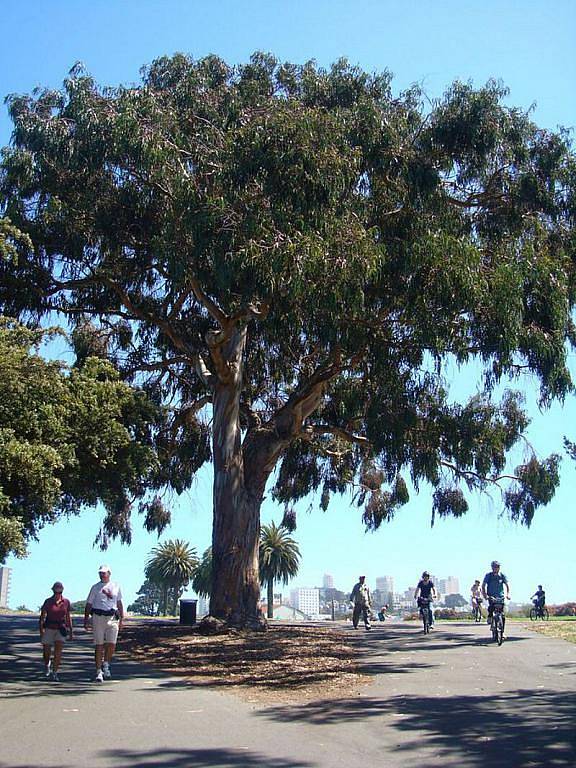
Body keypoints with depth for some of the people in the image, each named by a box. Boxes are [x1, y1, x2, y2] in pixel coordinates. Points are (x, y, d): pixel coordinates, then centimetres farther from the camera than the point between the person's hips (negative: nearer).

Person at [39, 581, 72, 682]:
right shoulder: (48, 602, -4)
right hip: (49, 628, 0)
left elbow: (68, 617, 10)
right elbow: (42, 617, -4)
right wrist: (41, 630, -15)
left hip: (61, 629, 1)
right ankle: (47, 664, 41)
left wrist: (70, 631, 10)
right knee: (46, 651, 7)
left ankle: (54, 673, -10)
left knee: (58, 650, -15)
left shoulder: (66, 602, 3)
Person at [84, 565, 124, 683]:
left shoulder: (116, 586, 13)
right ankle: (99, 672, 4)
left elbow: (119, 603, 18)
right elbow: (88, 604, 9)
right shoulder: (95, 587, 8)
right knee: (99, 646, -2)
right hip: (98, 617, -1)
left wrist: (121, 619, 14)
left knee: (111, 644, -8)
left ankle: (106, 665, 18)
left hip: (112, 618, 1)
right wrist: (86, 620, 1)